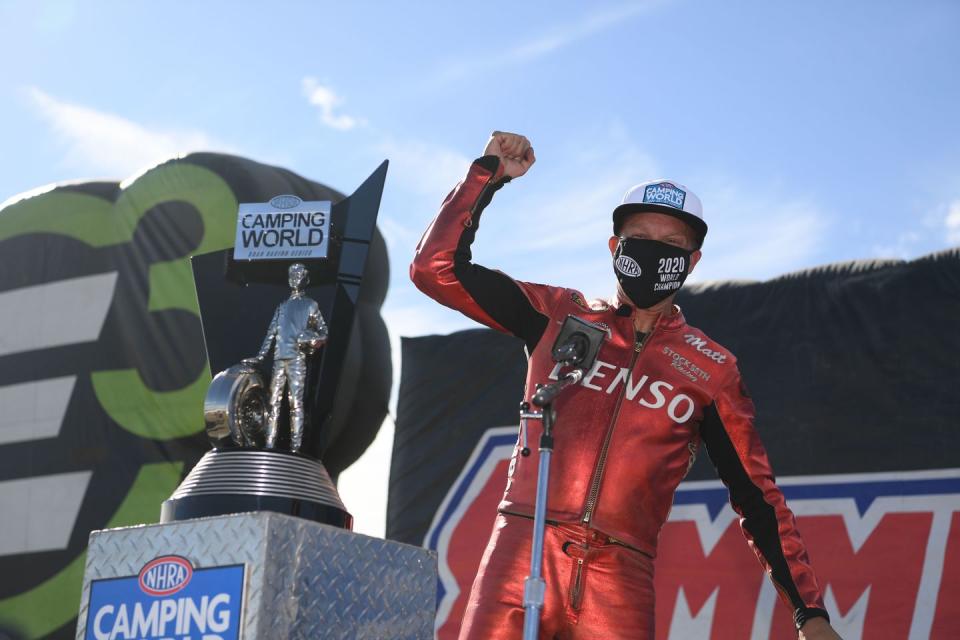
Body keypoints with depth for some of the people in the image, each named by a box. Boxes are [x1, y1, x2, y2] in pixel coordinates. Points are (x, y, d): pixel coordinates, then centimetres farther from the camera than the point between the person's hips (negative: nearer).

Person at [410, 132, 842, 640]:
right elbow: (437, 267, 10)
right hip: (523, 555, 0)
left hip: (621, 581, 0)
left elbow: (757, 496, 13)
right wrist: (489, 173, 7)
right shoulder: (559, 316, 12)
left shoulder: (712, 370, 11)